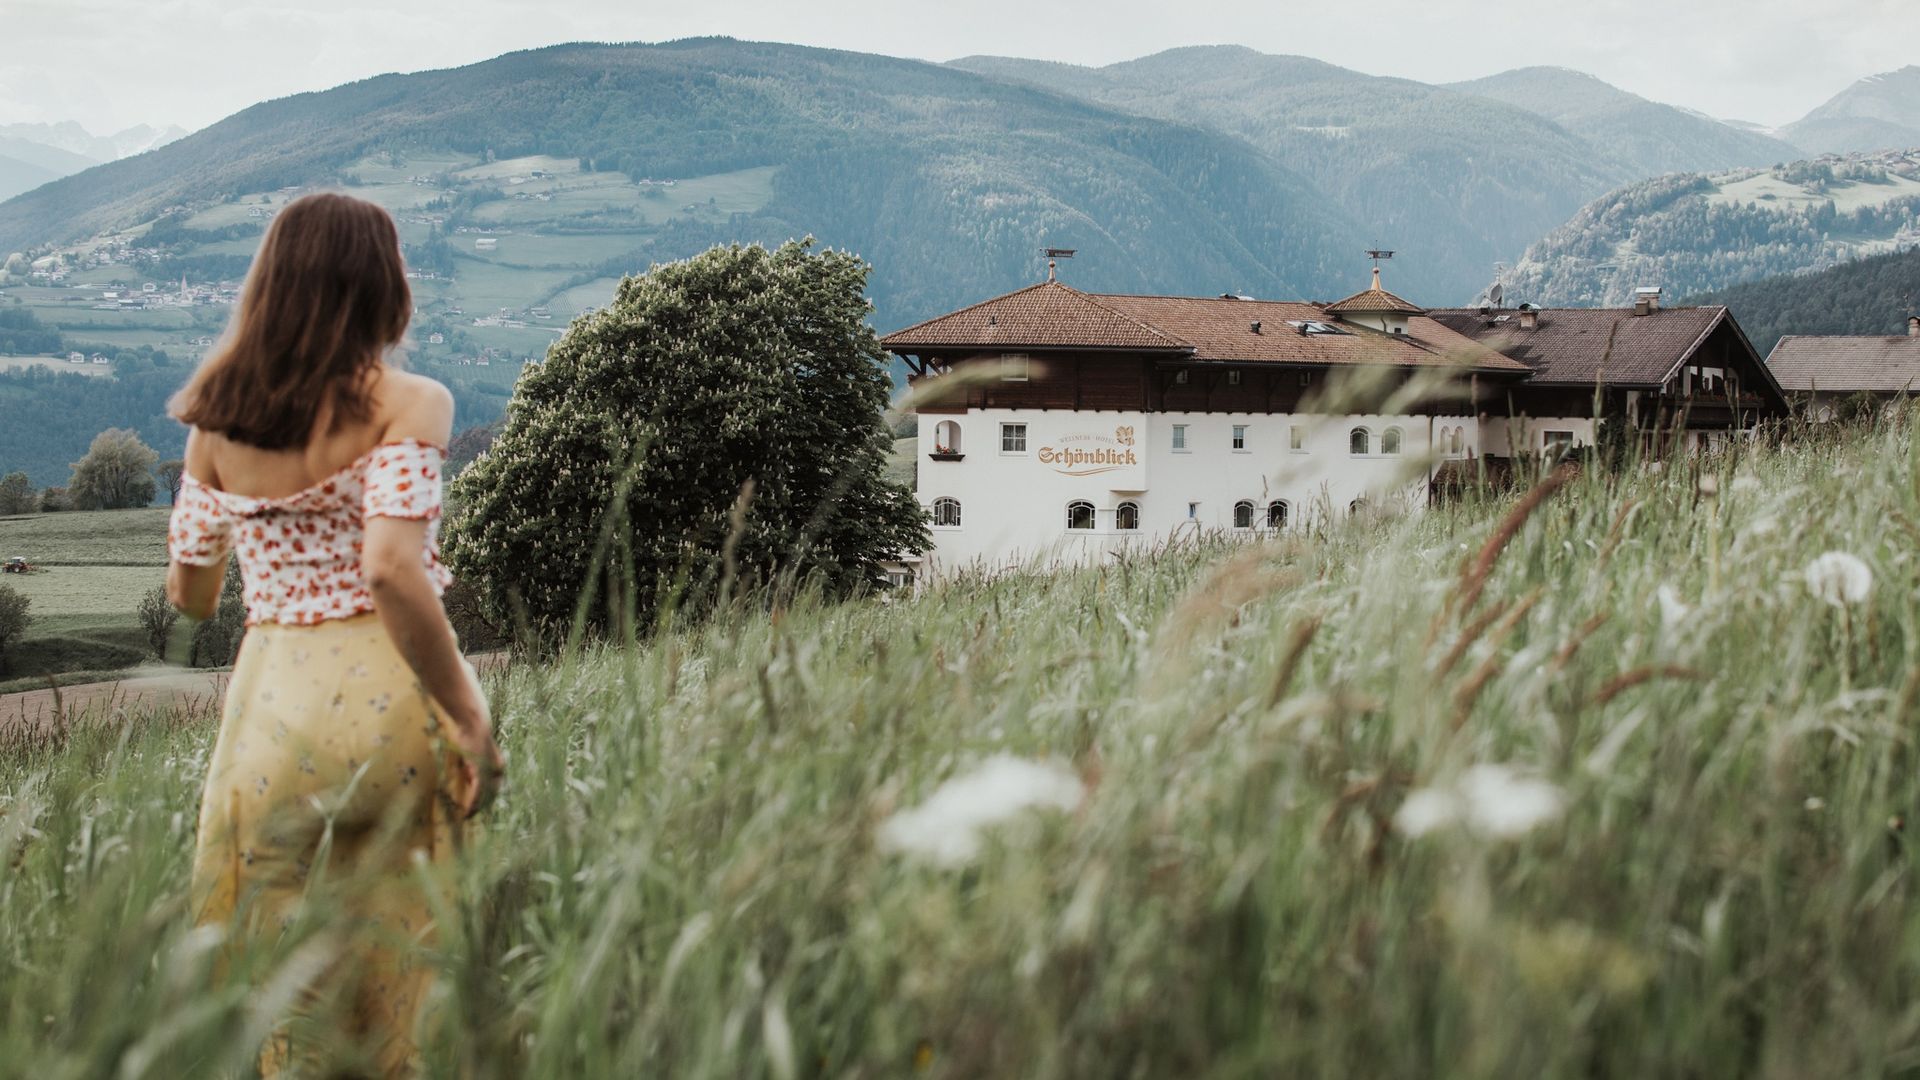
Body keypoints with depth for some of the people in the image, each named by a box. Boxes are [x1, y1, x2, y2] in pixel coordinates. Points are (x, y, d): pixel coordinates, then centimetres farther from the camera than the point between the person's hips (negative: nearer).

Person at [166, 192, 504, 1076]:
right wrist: (471, 720, -15)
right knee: (394, 974, 8)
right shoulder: (407, 404, -7)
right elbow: (392, 569, -20)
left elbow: (190, 592, 12)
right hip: (387, 702, -4)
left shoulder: (216, 421, 7)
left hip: (268, 707, 4)